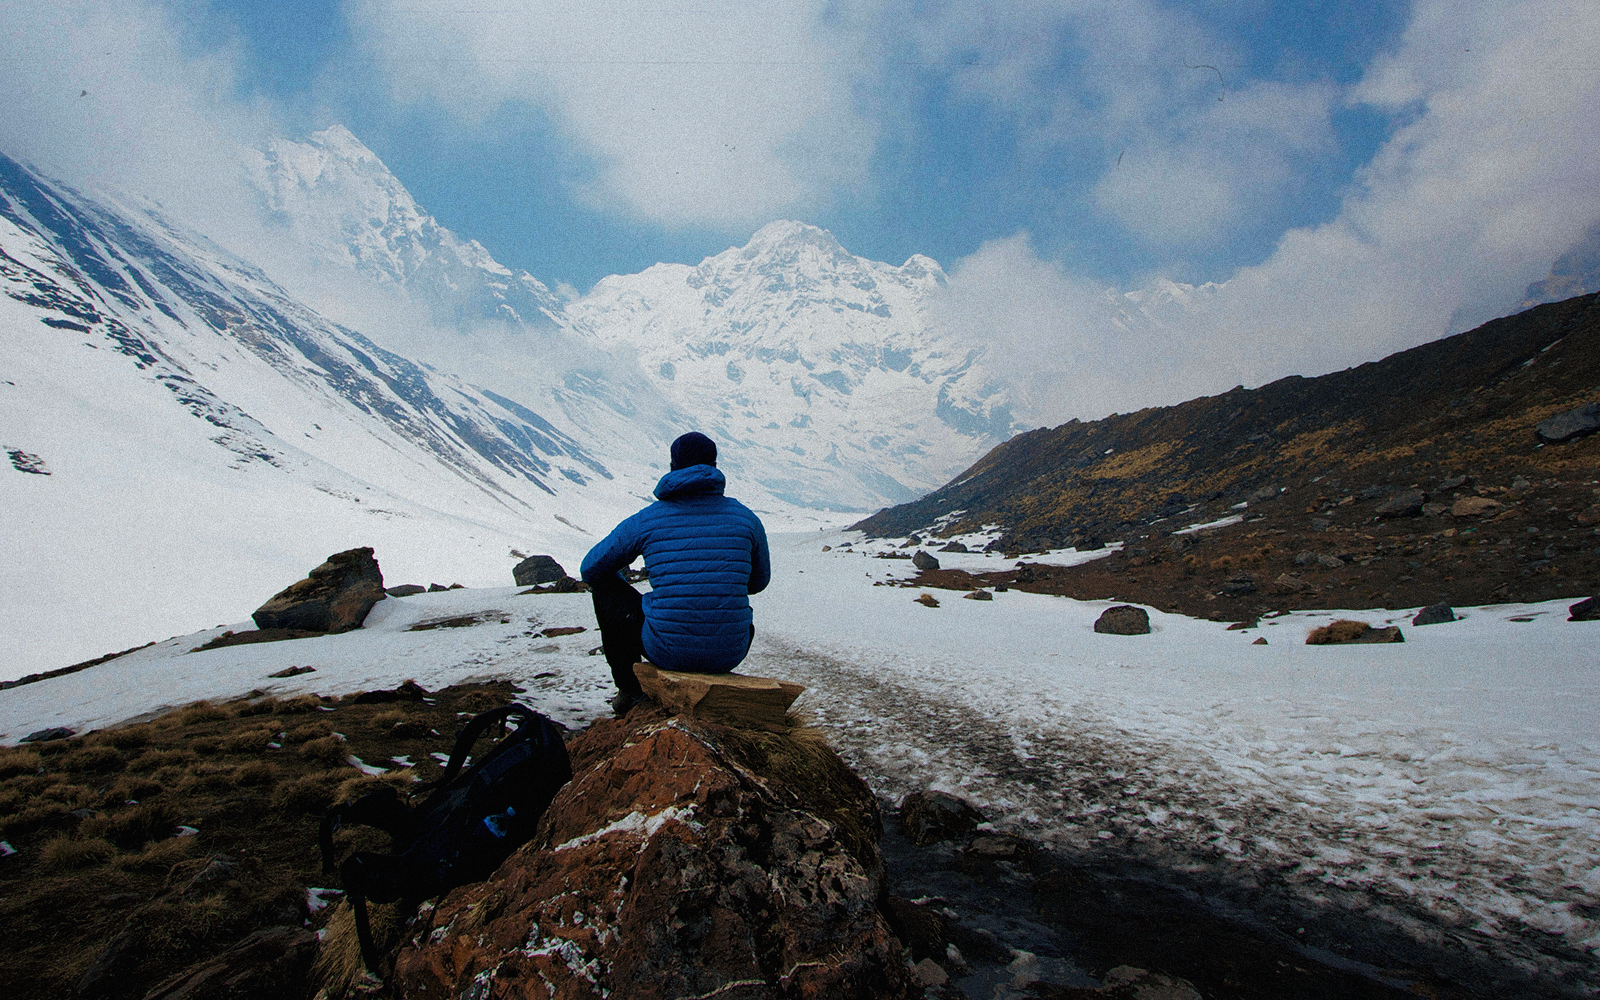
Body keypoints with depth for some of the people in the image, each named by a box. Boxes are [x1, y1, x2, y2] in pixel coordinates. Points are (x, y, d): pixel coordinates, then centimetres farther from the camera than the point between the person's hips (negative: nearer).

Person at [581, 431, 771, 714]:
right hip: (729, 653, 3)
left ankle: (629, 689, 33)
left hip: (667, 650, -2)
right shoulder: (746, 517, 3)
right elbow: (759, 581, 19)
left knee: (605, 585, 24)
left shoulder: (645, 520, -1)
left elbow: (590, 569, 11)